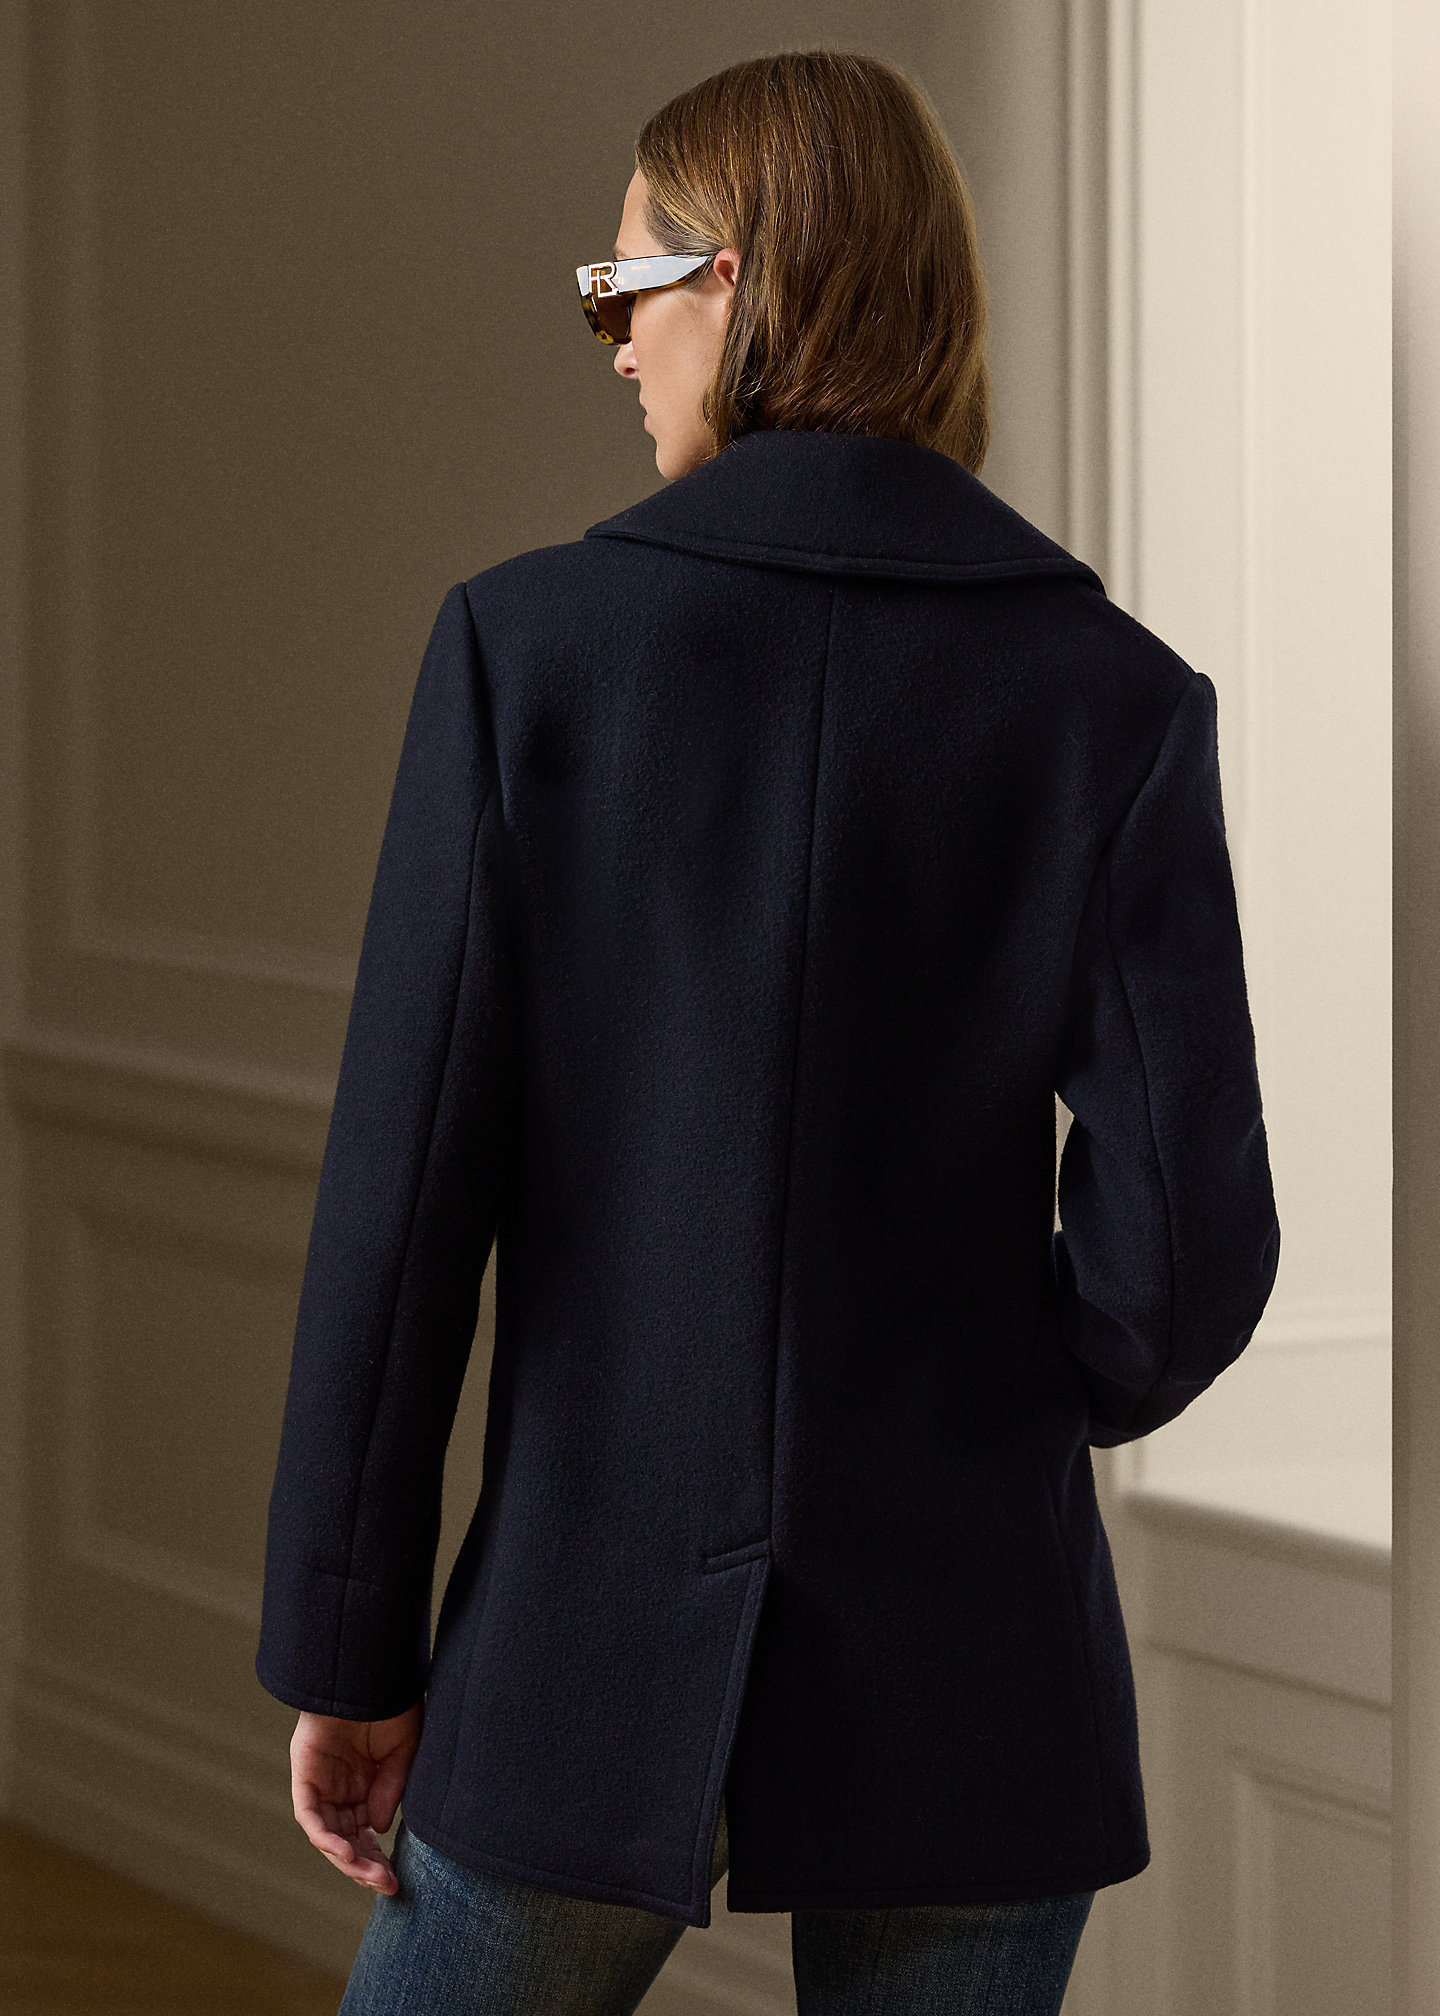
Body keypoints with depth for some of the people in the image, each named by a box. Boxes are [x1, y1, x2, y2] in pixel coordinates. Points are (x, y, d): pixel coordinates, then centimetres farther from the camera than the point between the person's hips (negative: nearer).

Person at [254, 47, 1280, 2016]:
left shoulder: (532, 640, -6)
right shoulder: (1118, 692, -3)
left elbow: (405, 1187, -7)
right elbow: (1186, 1232, -7)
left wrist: (347, 1652, 1)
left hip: (597, 1635, -1)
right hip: (971, 1678, 1)